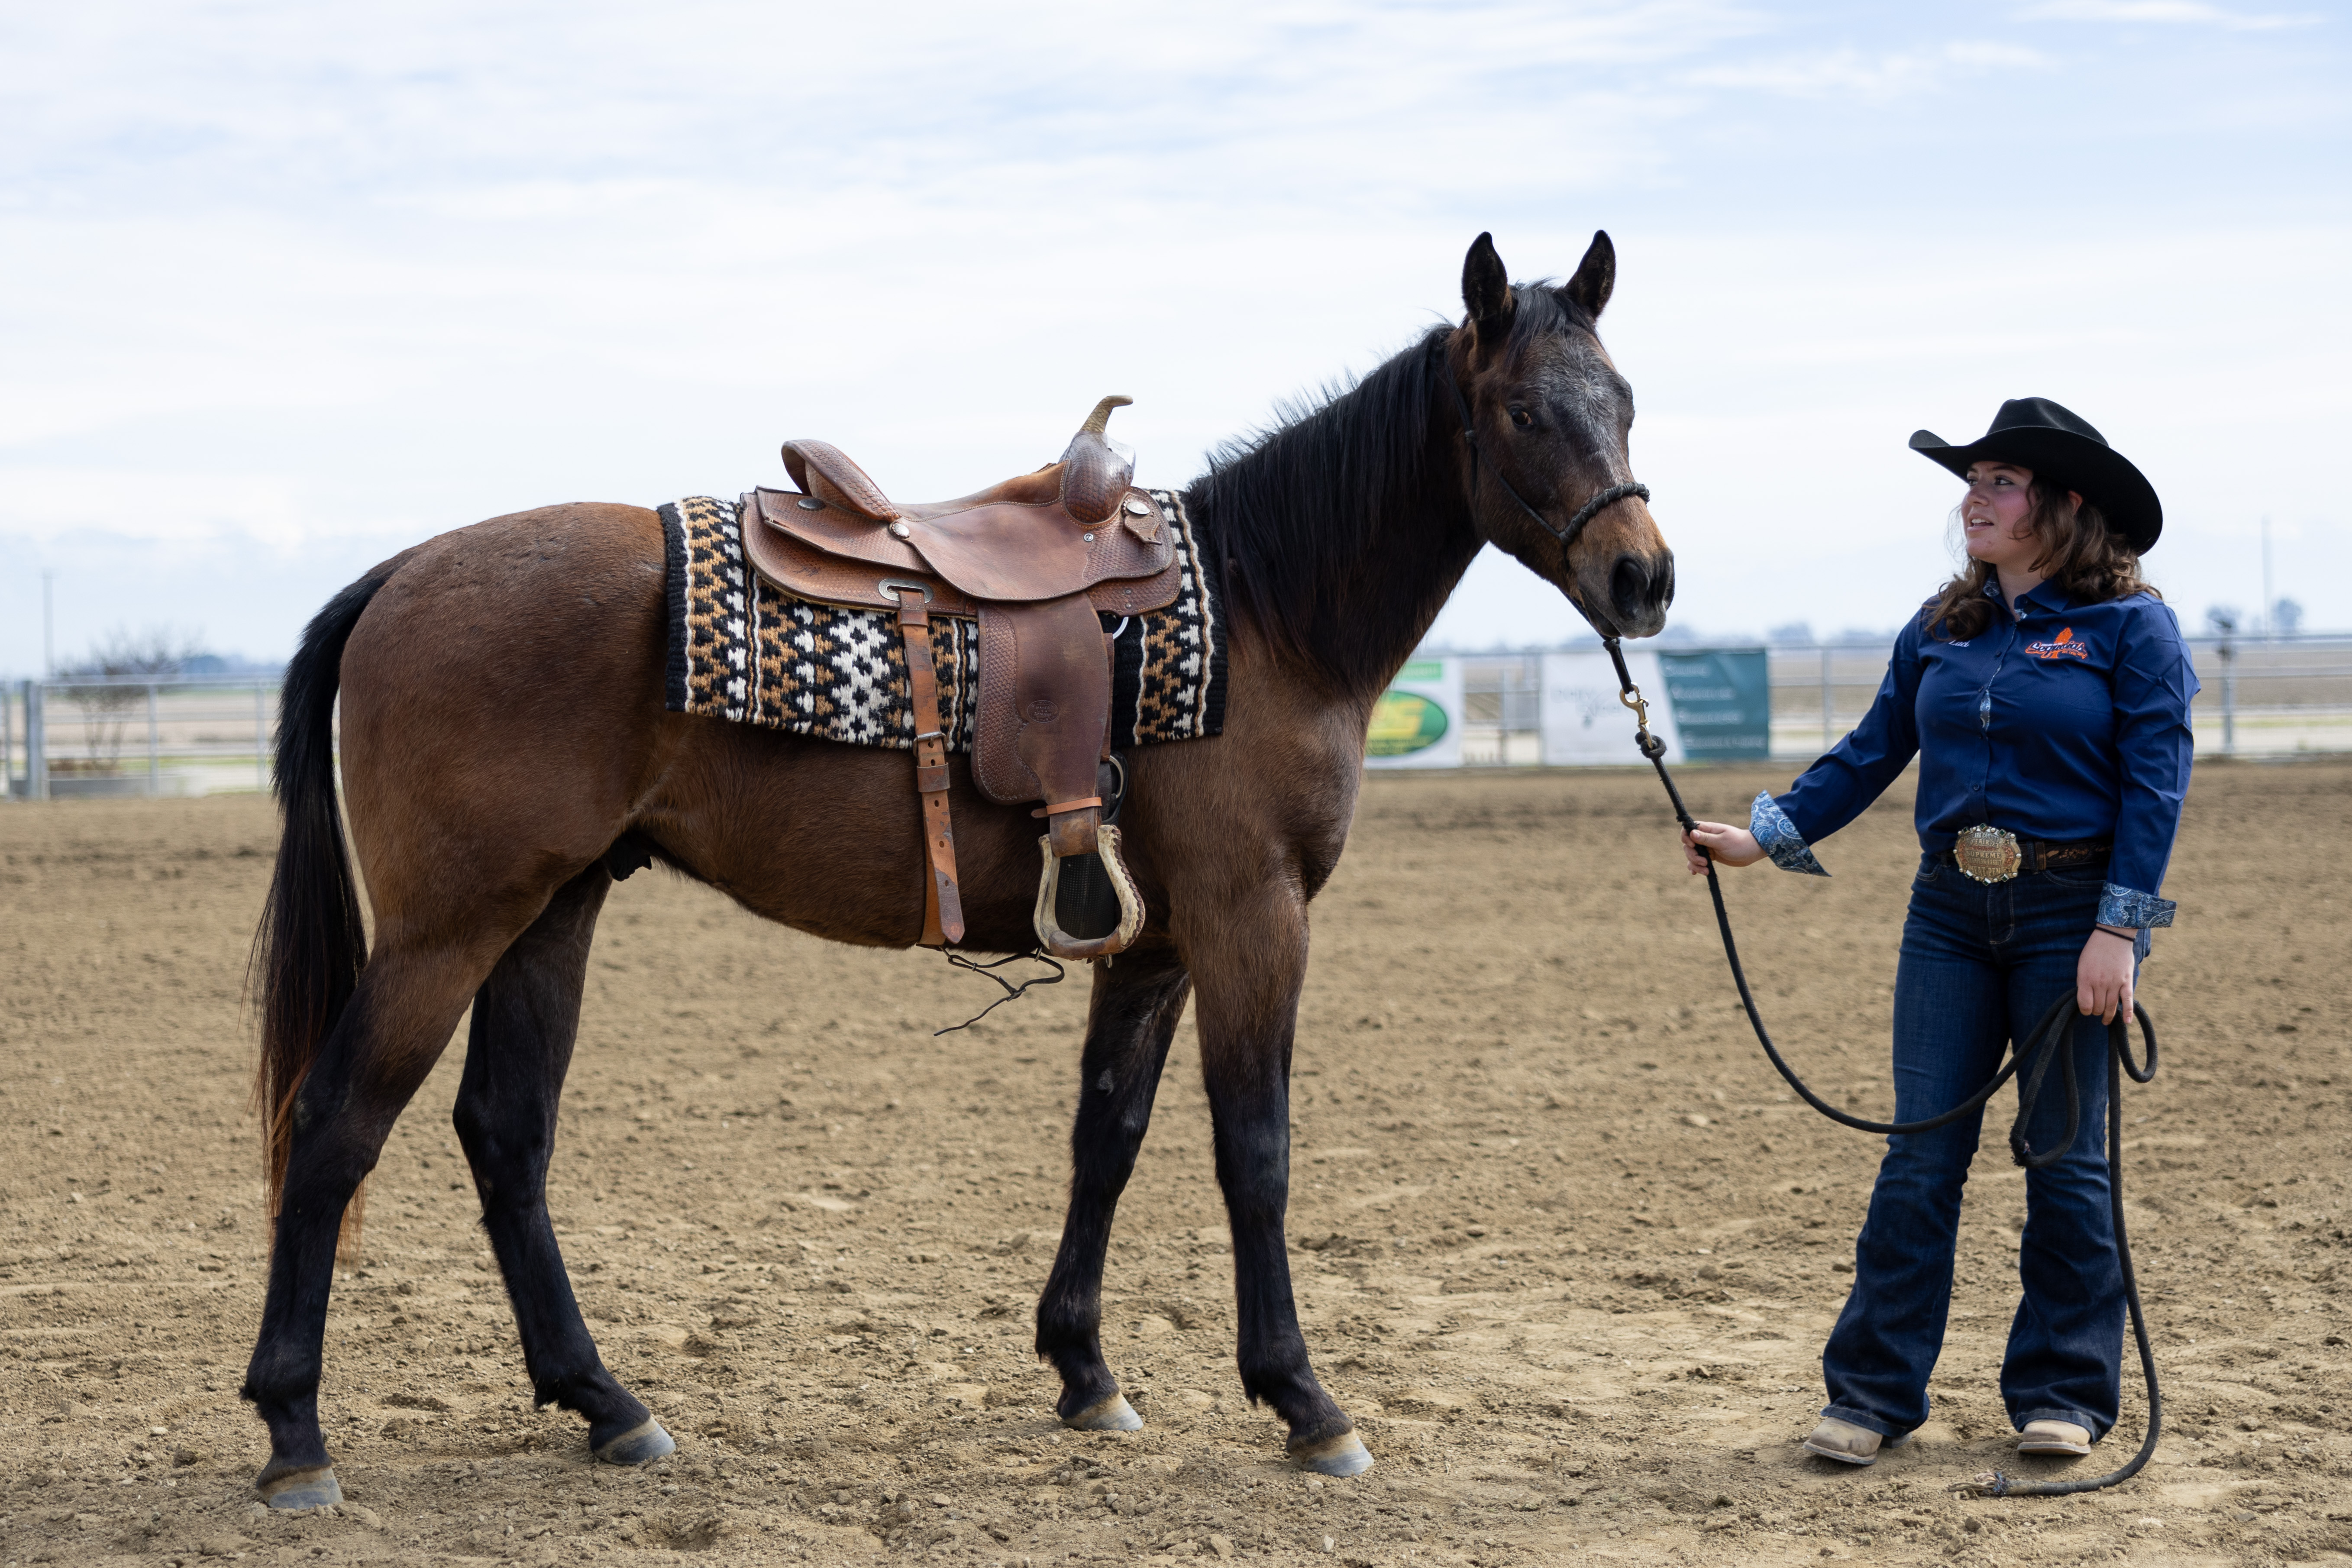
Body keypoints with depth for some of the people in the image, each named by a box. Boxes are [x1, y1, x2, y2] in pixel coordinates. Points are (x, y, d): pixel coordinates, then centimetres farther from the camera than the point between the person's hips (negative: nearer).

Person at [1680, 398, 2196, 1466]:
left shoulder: (2130, 627, -6)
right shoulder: (1941, 630, 9)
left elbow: (2155, 785, -9)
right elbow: (1870, 756, 11)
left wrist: (2118, 929, -16)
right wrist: (1765, 836, 1)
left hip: (2071, 910, -4)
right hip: (1951, 909, 4)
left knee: (2065, 1158, 3)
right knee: (1919, 1159, 3)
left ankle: (2063, 1394, 15)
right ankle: (1873, 1394, 7)